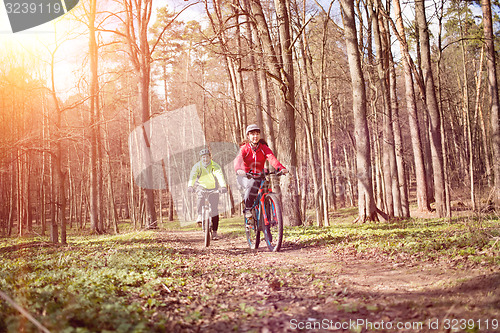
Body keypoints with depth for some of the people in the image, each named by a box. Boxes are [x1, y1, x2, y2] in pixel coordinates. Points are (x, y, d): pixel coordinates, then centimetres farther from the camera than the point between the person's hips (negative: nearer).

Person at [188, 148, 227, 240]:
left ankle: (215, 232, 6)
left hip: (213, 188, 0)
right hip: (202, 186, 0)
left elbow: (220, 176, -32)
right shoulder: (197, 166, -14)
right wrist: (190, 186, -49)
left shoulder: (215, 166, -16)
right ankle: (199, 215, -13)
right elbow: (192, 176, -30)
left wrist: (223, 186, -51)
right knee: (200, 196, -35)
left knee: (214, 210, -3)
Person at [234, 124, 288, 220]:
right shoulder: (244, 148, -8)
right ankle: (247, 209, -20)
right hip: (245, 177, -3)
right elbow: (238, 159, -28)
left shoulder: (264, 147, -2)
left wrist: (281, 168, -41)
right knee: (253, 184, -35)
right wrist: (238, 169, -52)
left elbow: (272, 158, -21)